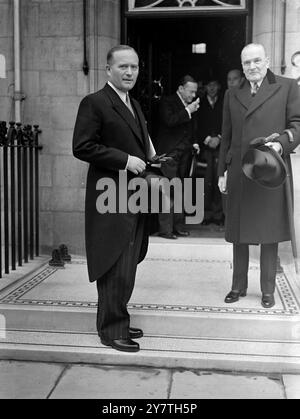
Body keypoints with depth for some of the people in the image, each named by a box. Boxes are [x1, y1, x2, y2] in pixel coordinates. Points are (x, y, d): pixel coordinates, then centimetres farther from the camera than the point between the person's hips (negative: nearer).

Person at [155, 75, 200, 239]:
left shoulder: (191, 106, 17)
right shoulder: (167, 102, -3)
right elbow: (169, 121, -19)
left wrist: (194, 143, 11)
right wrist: (188, 111, -17)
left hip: (184, 153, 7)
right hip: (169, 153, -6)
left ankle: (178, 225, 12)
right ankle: (165, 228, -5)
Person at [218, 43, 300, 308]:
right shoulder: (232, 95, 14)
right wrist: (222, 171, 12)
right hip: (238, 174, 3)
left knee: (269, 233, 4)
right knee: (239, 233, 10)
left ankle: (268, 290, 18)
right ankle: (239, 286, 24)